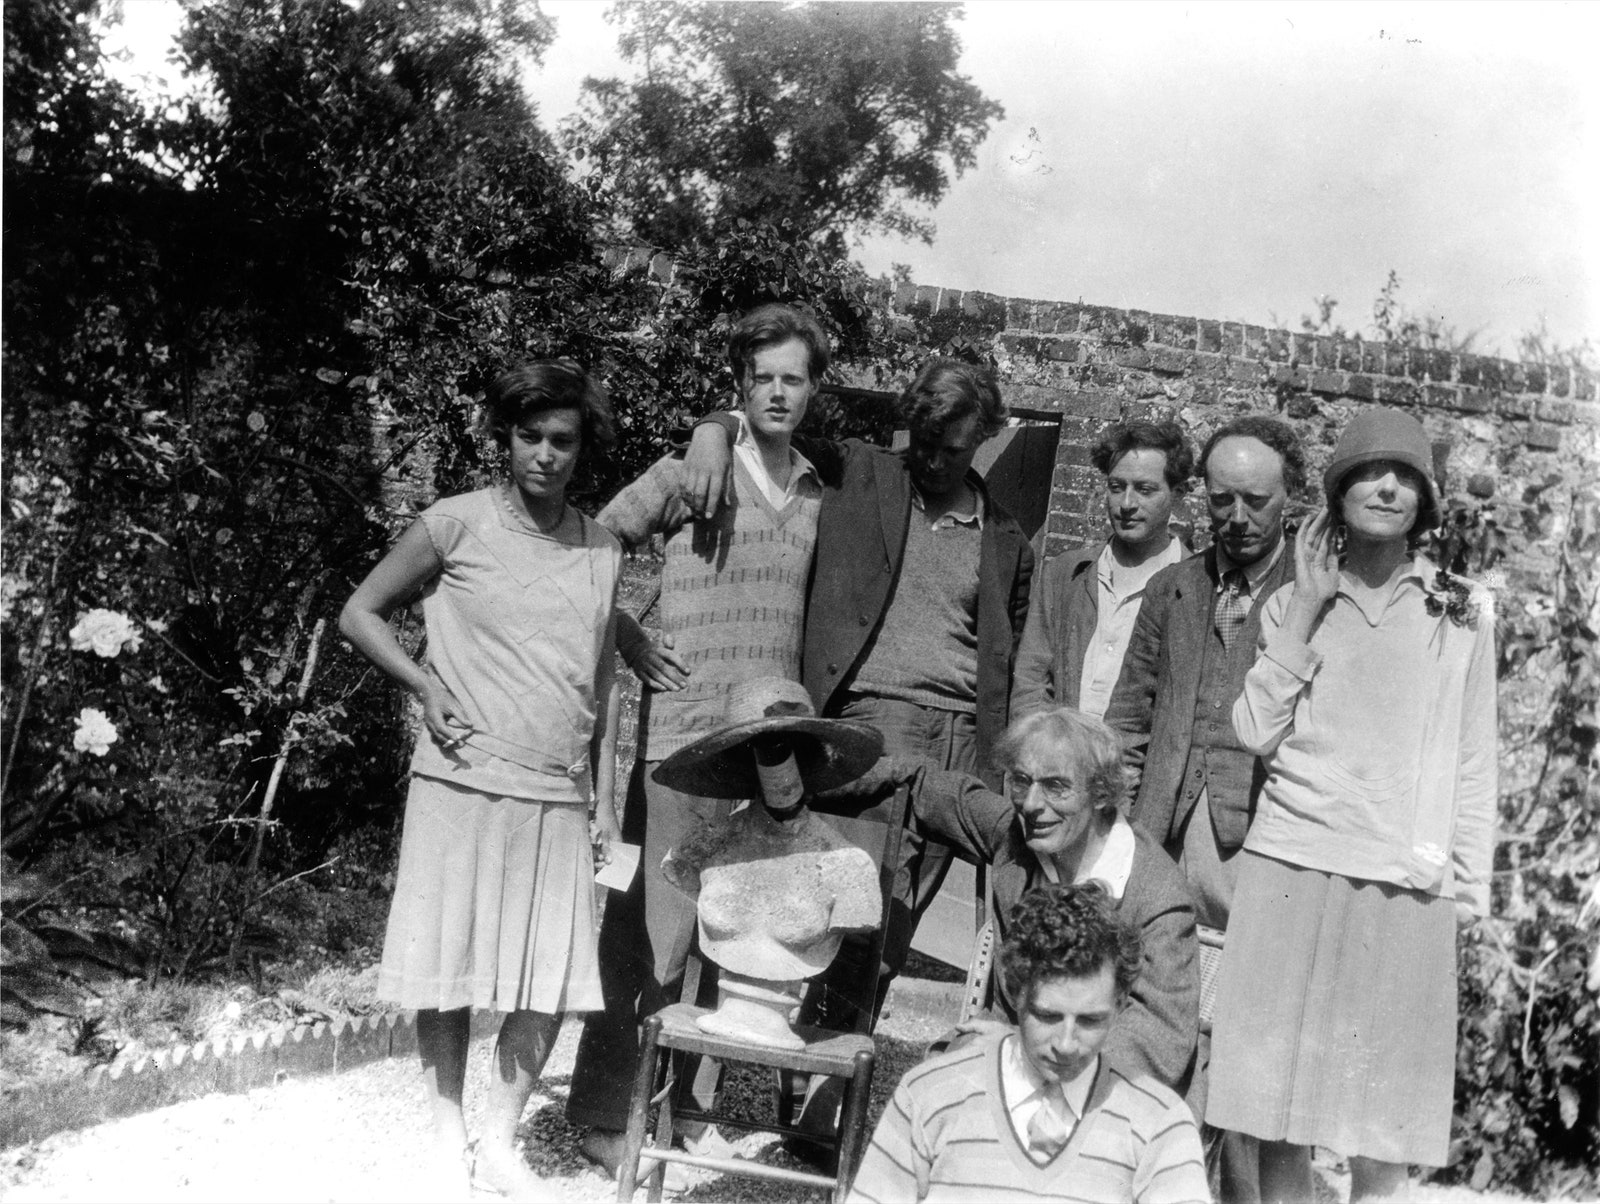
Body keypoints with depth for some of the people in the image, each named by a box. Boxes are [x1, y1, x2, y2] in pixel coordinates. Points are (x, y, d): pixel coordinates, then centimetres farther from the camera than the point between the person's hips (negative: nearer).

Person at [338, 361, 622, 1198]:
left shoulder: (601, 550, 9)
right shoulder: (457, 525, -2)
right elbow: (360, 613, 5)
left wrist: (605, 802, 12)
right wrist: (425, 685, -9)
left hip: (558, 799, 3)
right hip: (460, 785, -3)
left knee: (553, 982, 1)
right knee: (450, 969, 4)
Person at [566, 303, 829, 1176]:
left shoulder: (817, 492, 12)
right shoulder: (690, 473, -2)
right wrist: (634, 646, -4)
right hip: (684, 734, -5)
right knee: (652, 931, -2)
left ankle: (690, 1109, 21)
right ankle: (603, 1113, 11)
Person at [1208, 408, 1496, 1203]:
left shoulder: (1461, 613, 6)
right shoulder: (1296, 602, 10)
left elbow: (1472, 761, 8)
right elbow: (1255, 732, 0)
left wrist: (1469, 888, 4)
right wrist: (1305, 614, -3)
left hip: (1403, 887, -1)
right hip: (1290, 869, 1)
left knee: (1384, 1107, 2)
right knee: (1279, 1097, 4)